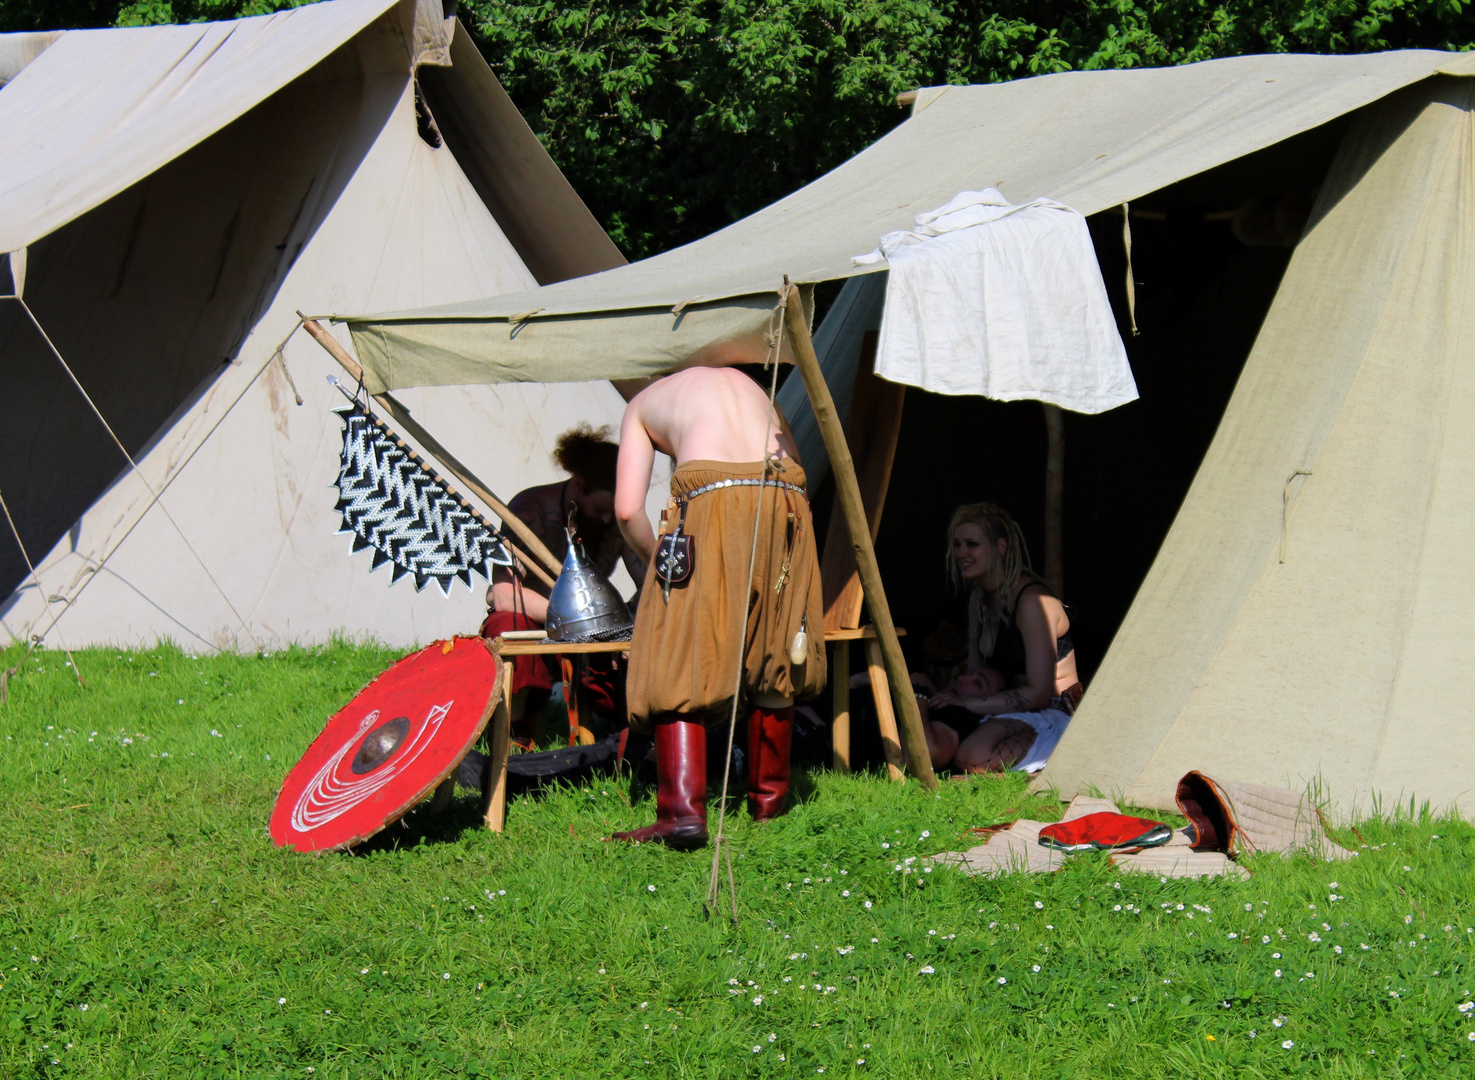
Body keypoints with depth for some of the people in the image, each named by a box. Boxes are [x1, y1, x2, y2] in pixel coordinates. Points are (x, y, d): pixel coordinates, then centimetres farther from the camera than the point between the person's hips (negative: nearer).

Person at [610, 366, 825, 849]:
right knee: (773, 653, 18)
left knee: (679, 667, 0)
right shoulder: (751, 387, 36)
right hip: (783, 497, 4)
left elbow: (628, 510, 11)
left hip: (709, 499, -4)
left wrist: (656, 562, 29)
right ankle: (768, 796, 25)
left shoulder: (644, 402, 25)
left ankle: (682, 810, -12)